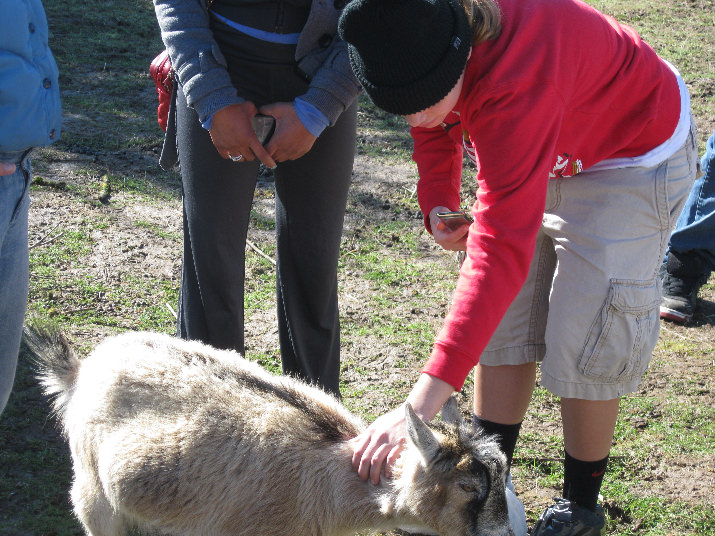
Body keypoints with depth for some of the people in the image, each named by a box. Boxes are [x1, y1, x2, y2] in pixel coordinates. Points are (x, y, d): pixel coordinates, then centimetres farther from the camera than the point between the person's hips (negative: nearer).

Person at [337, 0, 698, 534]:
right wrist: (438, 204, -18)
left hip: (635, 159, -7)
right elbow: (434, 127, 2)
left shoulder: (517, 80, -46)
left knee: (584, 342, -8)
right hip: (548, 153, 8)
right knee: (503, 325, 6)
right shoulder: (415, 44, -23)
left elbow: (503, 249, -51)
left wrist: (421, 405, -55)